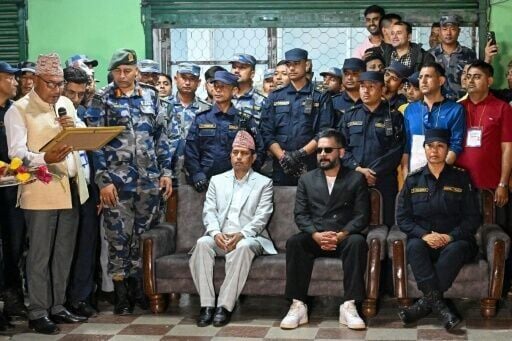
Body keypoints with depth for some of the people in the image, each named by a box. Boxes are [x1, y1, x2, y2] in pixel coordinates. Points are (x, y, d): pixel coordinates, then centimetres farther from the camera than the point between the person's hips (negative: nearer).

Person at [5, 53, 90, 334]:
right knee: (40, 255, -2)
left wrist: (74, 128, -4)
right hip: (40, 191, -6)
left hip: (70, 188, 6)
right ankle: (38, 313, 6)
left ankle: (57, 307, 22)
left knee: (63, 254, 12)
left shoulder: (66, 104, 14)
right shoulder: (19, 110, -6)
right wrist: (45, 158, -33)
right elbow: (16, 152, -15)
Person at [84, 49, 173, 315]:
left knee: (145, 233, 7)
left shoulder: (150, 96, 9)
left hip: (149, 179, 3)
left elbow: (161, 136, 12)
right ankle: (121, 294, 9)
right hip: (116, 180, -3)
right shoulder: (102, 100, 0)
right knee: (118, 236, 0)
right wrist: (103, 180, -10)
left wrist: (165, 172, 6)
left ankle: (138, 287, 19)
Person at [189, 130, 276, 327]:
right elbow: (209, 212, 8)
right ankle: (207, 305, -31)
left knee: (242, 247, -37)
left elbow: (261, 217, -2)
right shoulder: (217, 180, 19)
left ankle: (225, 306, -34)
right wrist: (216, 233, -14)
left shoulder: (264, 183, 11)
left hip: (249, 238, -2)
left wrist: (240, 235, -20)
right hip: (220, 237, 3)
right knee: (202, 243, -31)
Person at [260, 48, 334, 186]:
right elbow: (266, 133, 5)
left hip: (310, 166, -2)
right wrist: (283, 157, -9)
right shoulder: (275, 97, 13)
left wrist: (301, 153, -14)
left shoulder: (321, 97, 7)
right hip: (280, 167, 2)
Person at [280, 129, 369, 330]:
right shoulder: (306, 180, 16)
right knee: (294, 242, -30)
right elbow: (300, 215, 4)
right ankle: (298, 306, -29)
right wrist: (316, 235, -15)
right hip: (314, 238, 1)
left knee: (358, 241, -35)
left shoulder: (356, 179, 10)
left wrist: (341, 235, -18)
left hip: (344, 238, -1)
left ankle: (349, 306, -33)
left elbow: (362, 215, -1)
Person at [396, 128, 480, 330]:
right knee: (414, 246, -33)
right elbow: (402, 218, 5)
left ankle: (426, 303, -32)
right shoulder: (413, 180, 10)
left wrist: (451, 236, -14)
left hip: (455, 240, -1)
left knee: (456, 250, -35)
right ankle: (438, 304, -39)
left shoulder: (461, 178, 7)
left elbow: (472, 218, 3)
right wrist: (424, 235, -13)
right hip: (423, 239, 1)